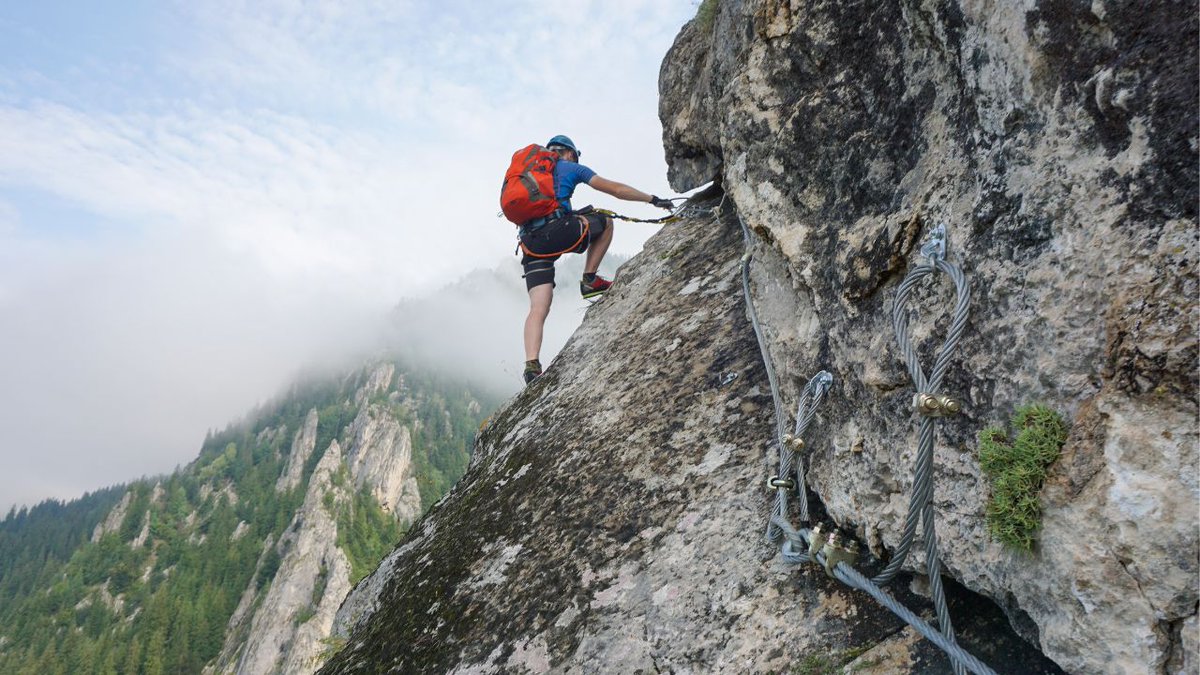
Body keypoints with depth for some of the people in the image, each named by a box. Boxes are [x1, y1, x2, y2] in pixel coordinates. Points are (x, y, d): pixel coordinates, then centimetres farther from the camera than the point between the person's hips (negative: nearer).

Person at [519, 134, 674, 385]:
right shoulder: (571, 167, 16)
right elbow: (616, 190, 14)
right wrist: (654, 200, 21)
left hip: (530, 242, 5)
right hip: (558, 230, -5)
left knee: (538, 308, 0)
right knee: (605, 220, 21)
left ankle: (531, 365, -18)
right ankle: (590, 280, 14)